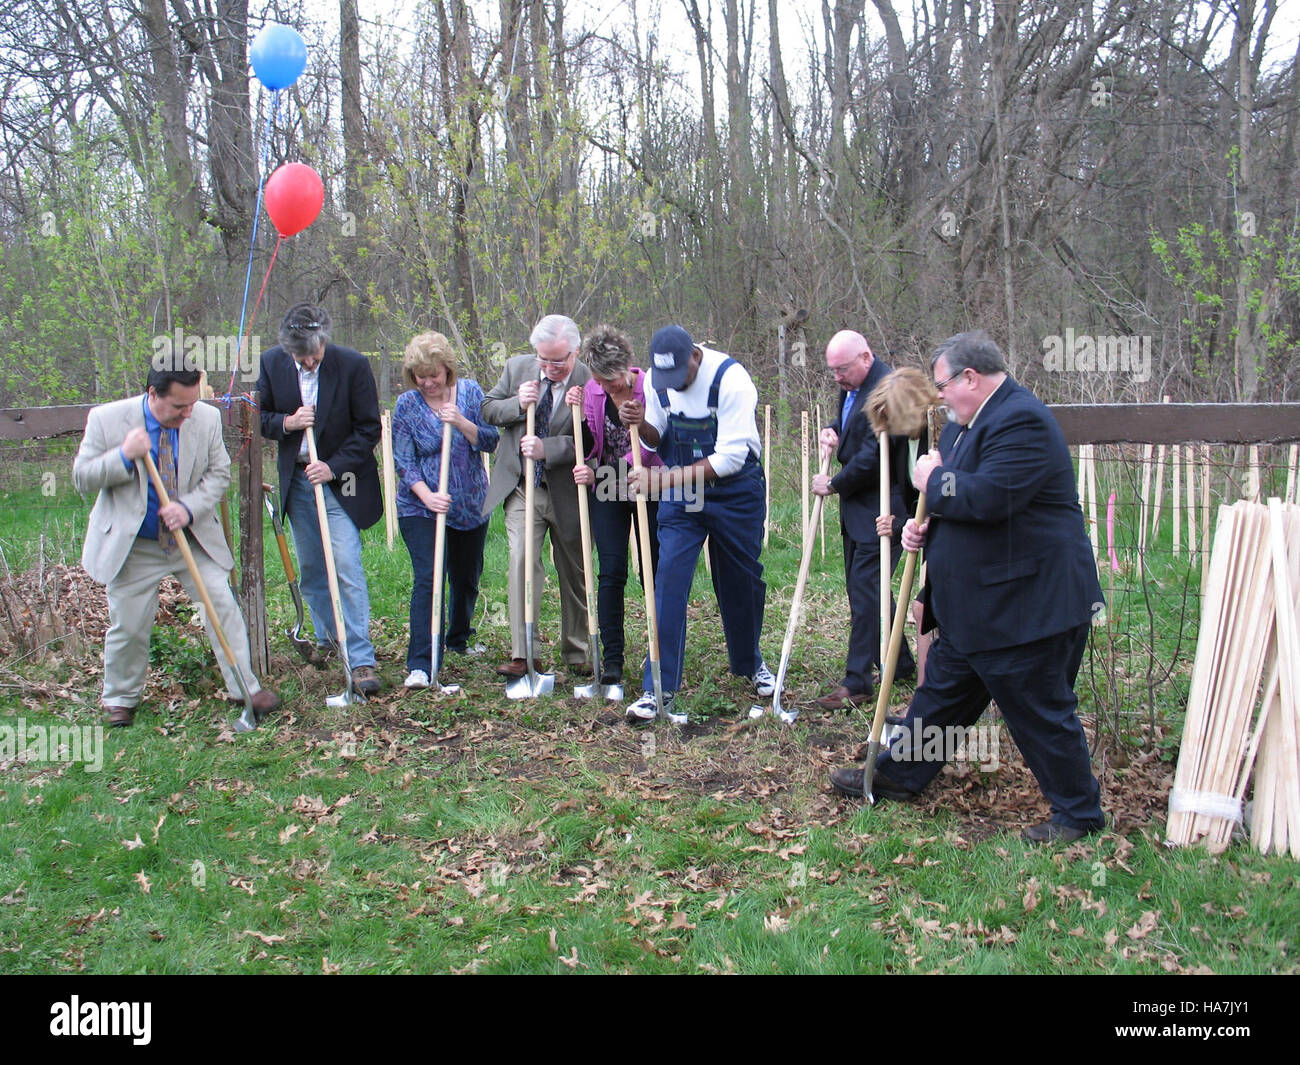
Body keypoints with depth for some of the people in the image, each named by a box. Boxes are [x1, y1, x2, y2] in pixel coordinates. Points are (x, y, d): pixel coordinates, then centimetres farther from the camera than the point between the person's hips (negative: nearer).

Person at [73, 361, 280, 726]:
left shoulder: (207, 418, -9)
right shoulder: (107, 419, -14)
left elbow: (219, 473, -1)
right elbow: (82, 478, -10)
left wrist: (189, 507, -19)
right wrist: (125, 456, -27)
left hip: (195, 539, 2)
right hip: (132, 546, -1)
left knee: (223, 606, -4)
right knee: (128, 626, 7)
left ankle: (244, 686, 10)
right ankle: (120, 698, 30)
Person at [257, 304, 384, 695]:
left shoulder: (353, 365, -14)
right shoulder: (271, 363, -4)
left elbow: (369, 428, -9)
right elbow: (259, 418, 4)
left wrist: (333, 467, -17)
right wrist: (287, 423, -17)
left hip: (340, 481, -4)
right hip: (296, 481, 4)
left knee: (347, 569, -11)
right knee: (310, 569, 14)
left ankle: (361, 660, -8)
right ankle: (327, 637, 33)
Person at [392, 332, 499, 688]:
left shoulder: (470, 392, 0)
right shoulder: (406, 405, -5)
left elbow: (490, 441, -4)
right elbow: (403, 461, -7)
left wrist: (461, 423, -22)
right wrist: (428, 496, -21)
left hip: (470, 506, 3)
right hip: (421, 509, -3)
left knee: (466, 578, 16)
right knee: (427, 578, -16)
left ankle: (459, 639, 42)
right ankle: (421, 664, -16)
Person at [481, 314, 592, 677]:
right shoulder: (517, 367, 0)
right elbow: (488, 409, 6)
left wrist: (546, 449, -29)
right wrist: (518, 404, -14)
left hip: (567, 494, -2)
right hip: (523, 488, 2)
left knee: (574, 573, 11)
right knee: (522, 561, -13)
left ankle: (576, 653, 29)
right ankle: (523, 655, -9)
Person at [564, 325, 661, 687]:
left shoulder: (651, 388, -15)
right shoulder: (593, 391, -2)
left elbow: (645, 452, -19)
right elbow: (590, 447, 2)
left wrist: (599, 474, -25)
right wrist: (578, 414, -14)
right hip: (607, 492, 3)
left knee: (653, 572, 6)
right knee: (611, 573, -2)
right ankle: (612, 659, 2)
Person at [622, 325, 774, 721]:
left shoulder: (730, 379, -22)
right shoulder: (657, 379, -6)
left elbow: (730, 458, -26)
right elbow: (659, 440, 6)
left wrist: (668, 478, -31)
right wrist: (643, 425, -18)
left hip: (737, 492, -3)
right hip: (680, 495, 3)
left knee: (741, 583, 11)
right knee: (668, 581, -8)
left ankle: (750, 663, 37)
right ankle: (660, 686, -3)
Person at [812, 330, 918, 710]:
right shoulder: (851, 388, 12)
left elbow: (872, 457, -23)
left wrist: (834, 485, -10)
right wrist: (833, 432, 2)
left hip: (881, 509, -10)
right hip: (857, 507, 10)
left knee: (865, 590, -8)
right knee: (861, 587, 16)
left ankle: (856, 682, -2)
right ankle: (900, 664, 29)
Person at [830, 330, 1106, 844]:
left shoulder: (1022, 421, -21)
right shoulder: (966, 422, 13)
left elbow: (986, 497, -32)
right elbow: (957, 498, 23)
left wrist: (932, 482, -14)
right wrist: (926, 523, 1)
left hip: (1029, 603, -10)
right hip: (974, 607, 10)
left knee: (1041, 712, 3)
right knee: (942, 690, 20)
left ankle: (1078, 812, 20)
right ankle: (898, 774, 35)